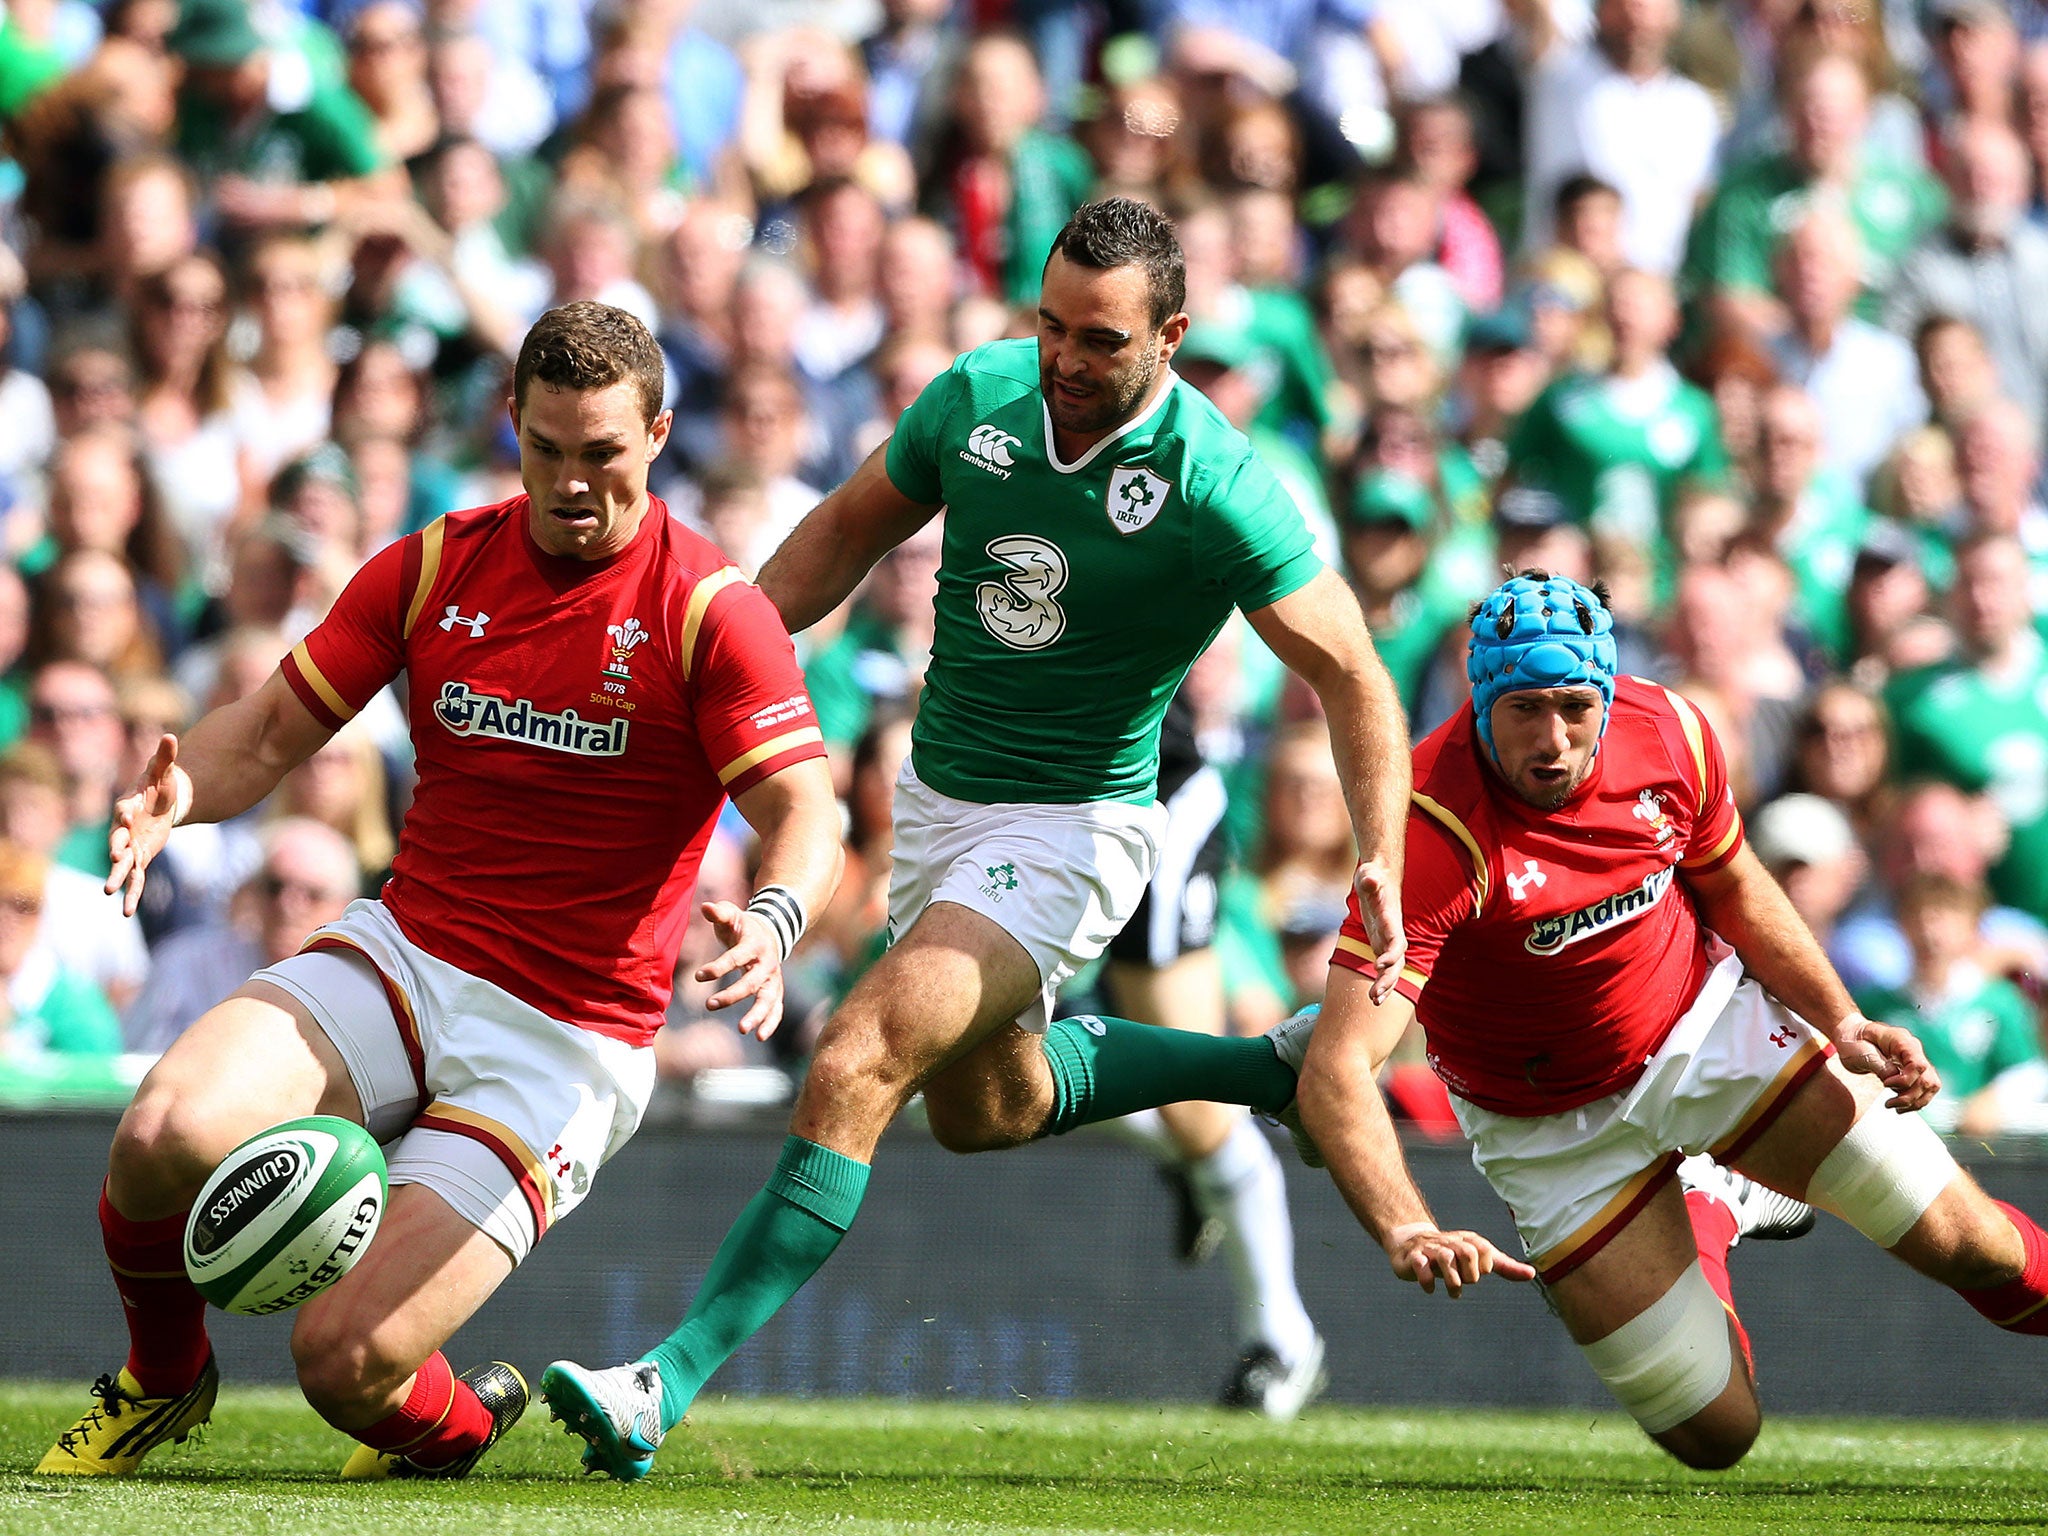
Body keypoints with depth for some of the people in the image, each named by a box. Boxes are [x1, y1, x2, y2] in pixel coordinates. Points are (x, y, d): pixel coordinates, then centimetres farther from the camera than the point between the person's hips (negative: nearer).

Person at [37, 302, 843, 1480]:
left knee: (345, 1360, -19)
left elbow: (806, 815, -16)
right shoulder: (436, 567, 4)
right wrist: (177, 795, -15)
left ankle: (455, 1425, 21)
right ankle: (164, 1381, 8)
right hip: (405, 954, 4)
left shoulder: (711, 609, -9)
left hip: (569, 1038, -4)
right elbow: (273, 729, 8)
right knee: (167, 1134, -26)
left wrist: (774, 921, -40)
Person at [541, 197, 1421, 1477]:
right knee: (984, 1108, 26)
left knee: (862, 1063, -23)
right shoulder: (977, 398, -7)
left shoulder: (1218, 489, -22)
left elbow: (1355, 680, -16)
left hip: (1073, 829, -7)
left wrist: (1383, 862, -28)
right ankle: (1281, 1066, 44)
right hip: (938, 795, 7)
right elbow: (854, 527, 11)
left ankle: (673, 1383, -25)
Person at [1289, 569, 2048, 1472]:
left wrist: (1842, 1021, -5)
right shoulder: (1433, 836, -32)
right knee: (1716, 1435, -1)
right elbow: (1336, 1072, -39)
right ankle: (1703, 1222, 29)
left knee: (1961, 1243, -2)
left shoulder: (1667, 732, -16)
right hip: (1557, 1124, -3)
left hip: (1707, 1025, 3)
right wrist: (1407, 1235, -54)